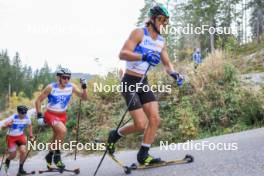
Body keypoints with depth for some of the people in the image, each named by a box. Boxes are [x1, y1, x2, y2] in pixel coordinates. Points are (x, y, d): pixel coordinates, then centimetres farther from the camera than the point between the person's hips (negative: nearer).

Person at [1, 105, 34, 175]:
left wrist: (31, 135, 5)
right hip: (11, 137, -2)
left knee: (23, 151, -20)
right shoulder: (13, 118, -23)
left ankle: (21, 168, 0)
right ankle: (7, 161, 41)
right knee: (13, 155, 2)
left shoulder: (27, 118, -13)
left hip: (21, 136, 2)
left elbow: (30, 126, 9)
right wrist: (7, 124, -47)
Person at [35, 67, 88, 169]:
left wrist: (84, 87, -23)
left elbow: (84, 98, -7)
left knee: (57, 138, 18)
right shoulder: (51, 87, -18)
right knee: (63, 130, -31)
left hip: (62, 116, 5)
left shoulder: (71, 87, -10)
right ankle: (57, 155, -15)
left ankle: (49, 156, 44)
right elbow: (38, 101, -10)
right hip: (50, 115, -5)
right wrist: (39, 115, -16)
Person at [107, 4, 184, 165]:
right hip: (130, 82, -7)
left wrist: (175, 74, -7)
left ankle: (143, 155, 6)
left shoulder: (161, 42, 10)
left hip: (144, 83, 7)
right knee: (141, 124, -12)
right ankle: (115, 135, 15)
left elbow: (167, 63, 16)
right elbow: (122, 54, -24)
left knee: (155, 119, -7)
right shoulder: (139, 33, -12)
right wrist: (144, 56, -40)